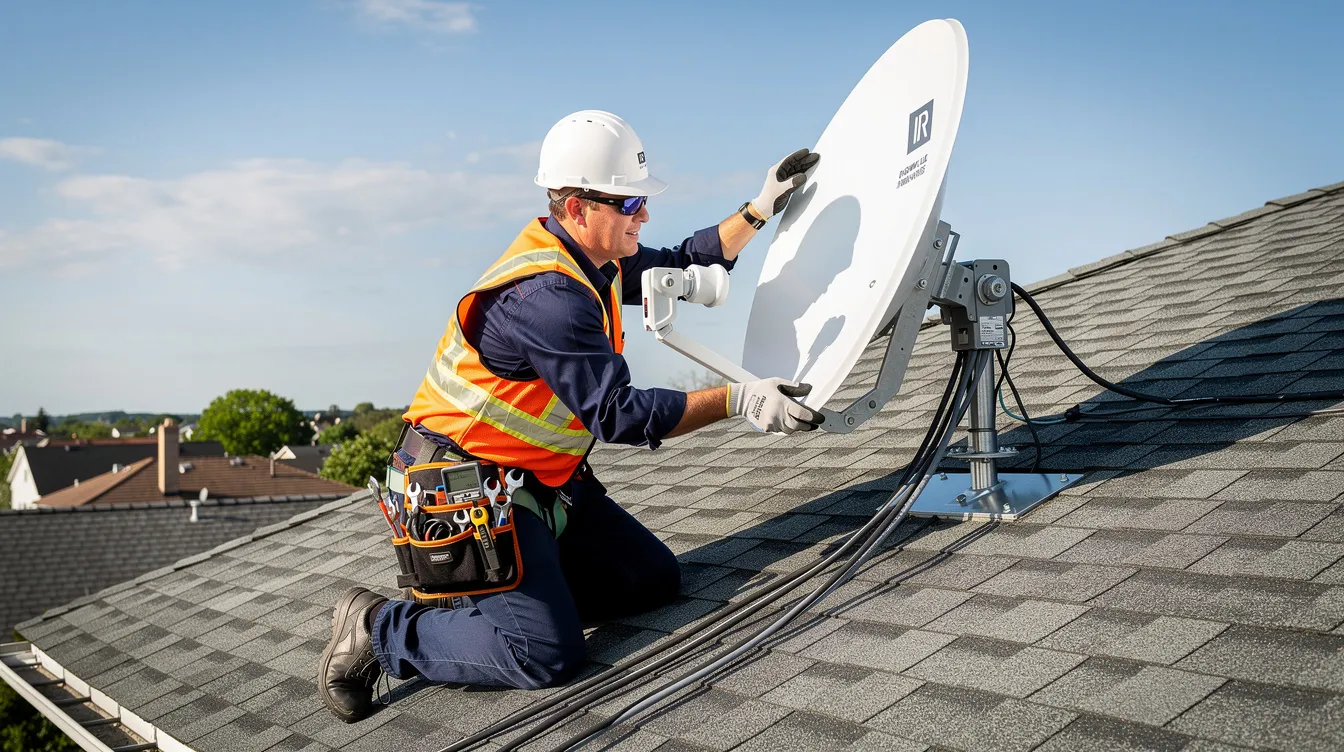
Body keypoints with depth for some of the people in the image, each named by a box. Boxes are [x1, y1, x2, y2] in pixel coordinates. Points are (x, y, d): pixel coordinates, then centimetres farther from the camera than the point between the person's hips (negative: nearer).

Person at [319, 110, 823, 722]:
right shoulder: (546, 294, -27)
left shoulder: (596, 259, 3)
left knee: (656, 581, 8)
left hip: (546, 479, 10)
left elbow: (682, 268, 19)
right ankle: (380, 629, 0)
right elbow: (618, 415, -26)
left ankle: (477, 592, 15)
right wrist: (736, 401, -24)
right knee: (546, 654, -21)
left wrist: (762, 208, 11)